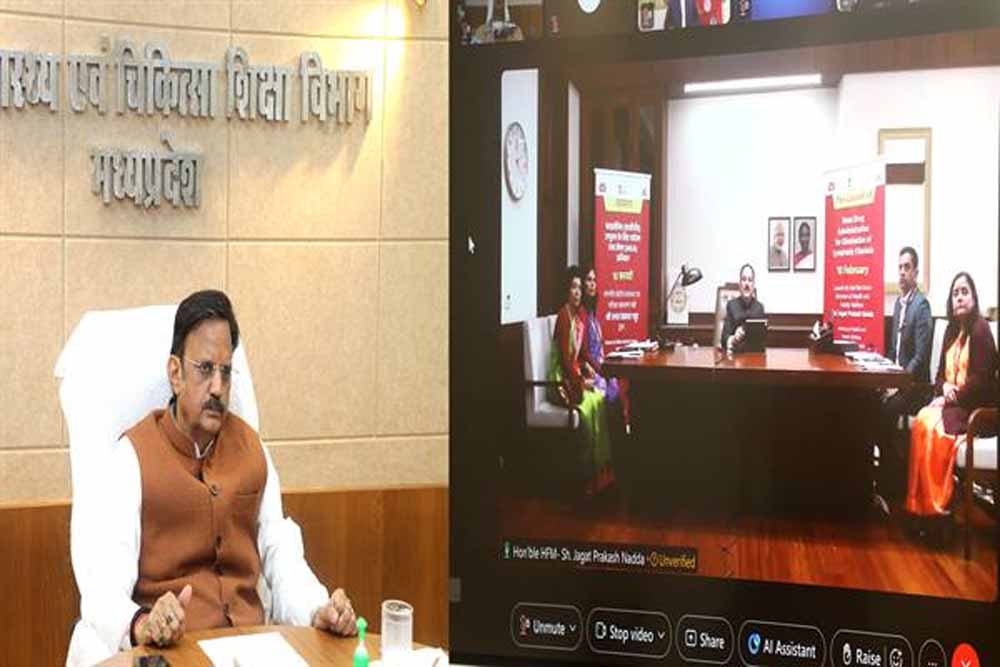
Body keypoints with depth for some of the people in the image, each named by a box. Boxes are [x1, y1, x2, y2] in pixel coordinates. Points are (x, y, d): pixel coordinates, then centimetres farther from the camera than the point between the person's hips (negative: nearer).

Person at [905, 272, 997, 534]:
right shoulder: (952, 330, 16)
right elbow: (942, 371, 18)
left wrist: (954, 396, -17)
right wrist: (944, 388, -3)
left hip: (974, 405, -7)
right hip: (950, 400, 7)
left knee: (933, 426, -28)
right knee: (920, 422, -19)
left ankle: (938, 506, -21)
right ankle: (920, 503, -22)